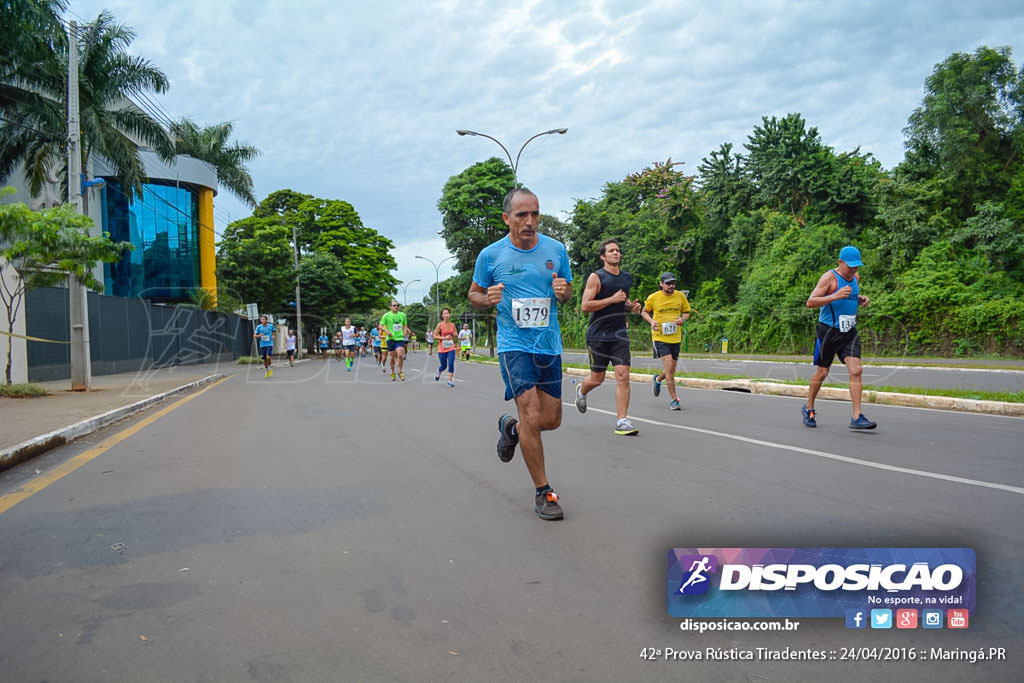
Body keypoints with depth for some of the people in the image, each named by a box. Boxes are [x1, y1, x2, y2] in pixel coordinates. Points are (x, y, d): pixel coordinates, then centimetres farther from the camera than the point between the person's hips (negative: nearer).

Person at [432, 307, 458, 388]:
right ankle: (438, 372, 44)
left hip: (451, 348, 2)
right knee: (444, 366, 10)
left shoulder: (453, 325, 3)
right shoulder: (440, 325, -8)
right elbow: (434, 336, -10)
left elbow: (455, 334, 20)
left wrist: (454, 335, -4)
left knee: (451, 364, -13)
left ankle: (450, 380, -4)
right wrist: (444, 338, -19)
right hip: (442, 349, -2)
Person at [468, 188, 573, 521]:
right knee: (531, 415, -14)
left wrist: (563, 291, -10)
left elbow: (568, 291, 14)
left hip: (550, 344, 4)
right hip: (514, 344, -4)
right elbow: (474, 293, 9)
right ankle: (543, 491, 1)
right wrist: (487, 299, -14)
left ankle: (510, 427, 40)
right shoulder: (490, 255, -4)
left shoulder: (556, 250, 2)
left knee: (552, 420, 8)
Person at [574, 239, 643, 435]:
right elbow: (585, 306, -14)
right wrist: (611, 299, -20)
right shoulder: (596, 277, -7)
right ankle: (581, 391, 42)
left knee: (623, 377, -8)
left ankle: (622, 421, -5)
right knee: (597, 378, 6)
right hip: (598, 334, -4)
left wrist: (631, 307, 7)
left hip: (619, 334, 4)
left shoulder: (627, 278, 12)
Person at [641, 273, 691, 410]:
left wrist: (683, 319, -9)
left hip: (675, 338, 4)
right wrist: (651, 321, -10)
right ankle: (674, 399, -7)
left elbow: (686, 312, 14)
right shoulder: (653, 298, -5)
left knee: (671, 371, 11)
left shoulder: (681, 296, 2)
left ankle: (658, 379, 47)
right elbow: (644, 312, 10)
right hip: (660, 337, -4)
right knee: (669, 367, -17)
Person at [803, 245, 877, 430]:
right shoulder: (829, 278, -11)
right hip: (828, 331, -5)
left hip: (850, 332, 5)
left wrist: (861, 299, 6)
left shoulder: (856, 277, 11)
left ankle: (857, 418, -9)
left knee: (856, 370, -9)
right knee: (822, 373, 4)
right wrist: (835, 296, -28)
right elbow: (810, 302, -18)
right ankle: (809, 408, 27)